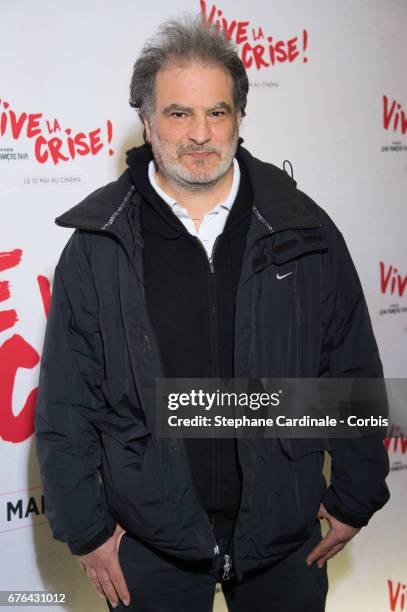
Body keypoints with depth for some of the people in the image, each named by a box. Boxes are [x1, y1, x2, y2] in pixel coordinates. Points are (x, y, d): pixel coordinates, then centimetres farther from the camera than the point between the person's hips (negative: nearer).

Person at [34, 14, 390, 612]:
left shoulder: (304, 231, -4)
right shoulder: (98, 247, -7)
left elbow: (354, 376, 2)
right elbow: (66, 405, -3)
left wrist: (354, 496, 5)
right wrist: (86, 528, -2)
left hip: (286, 536, 1)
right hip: (152, 541, -1)